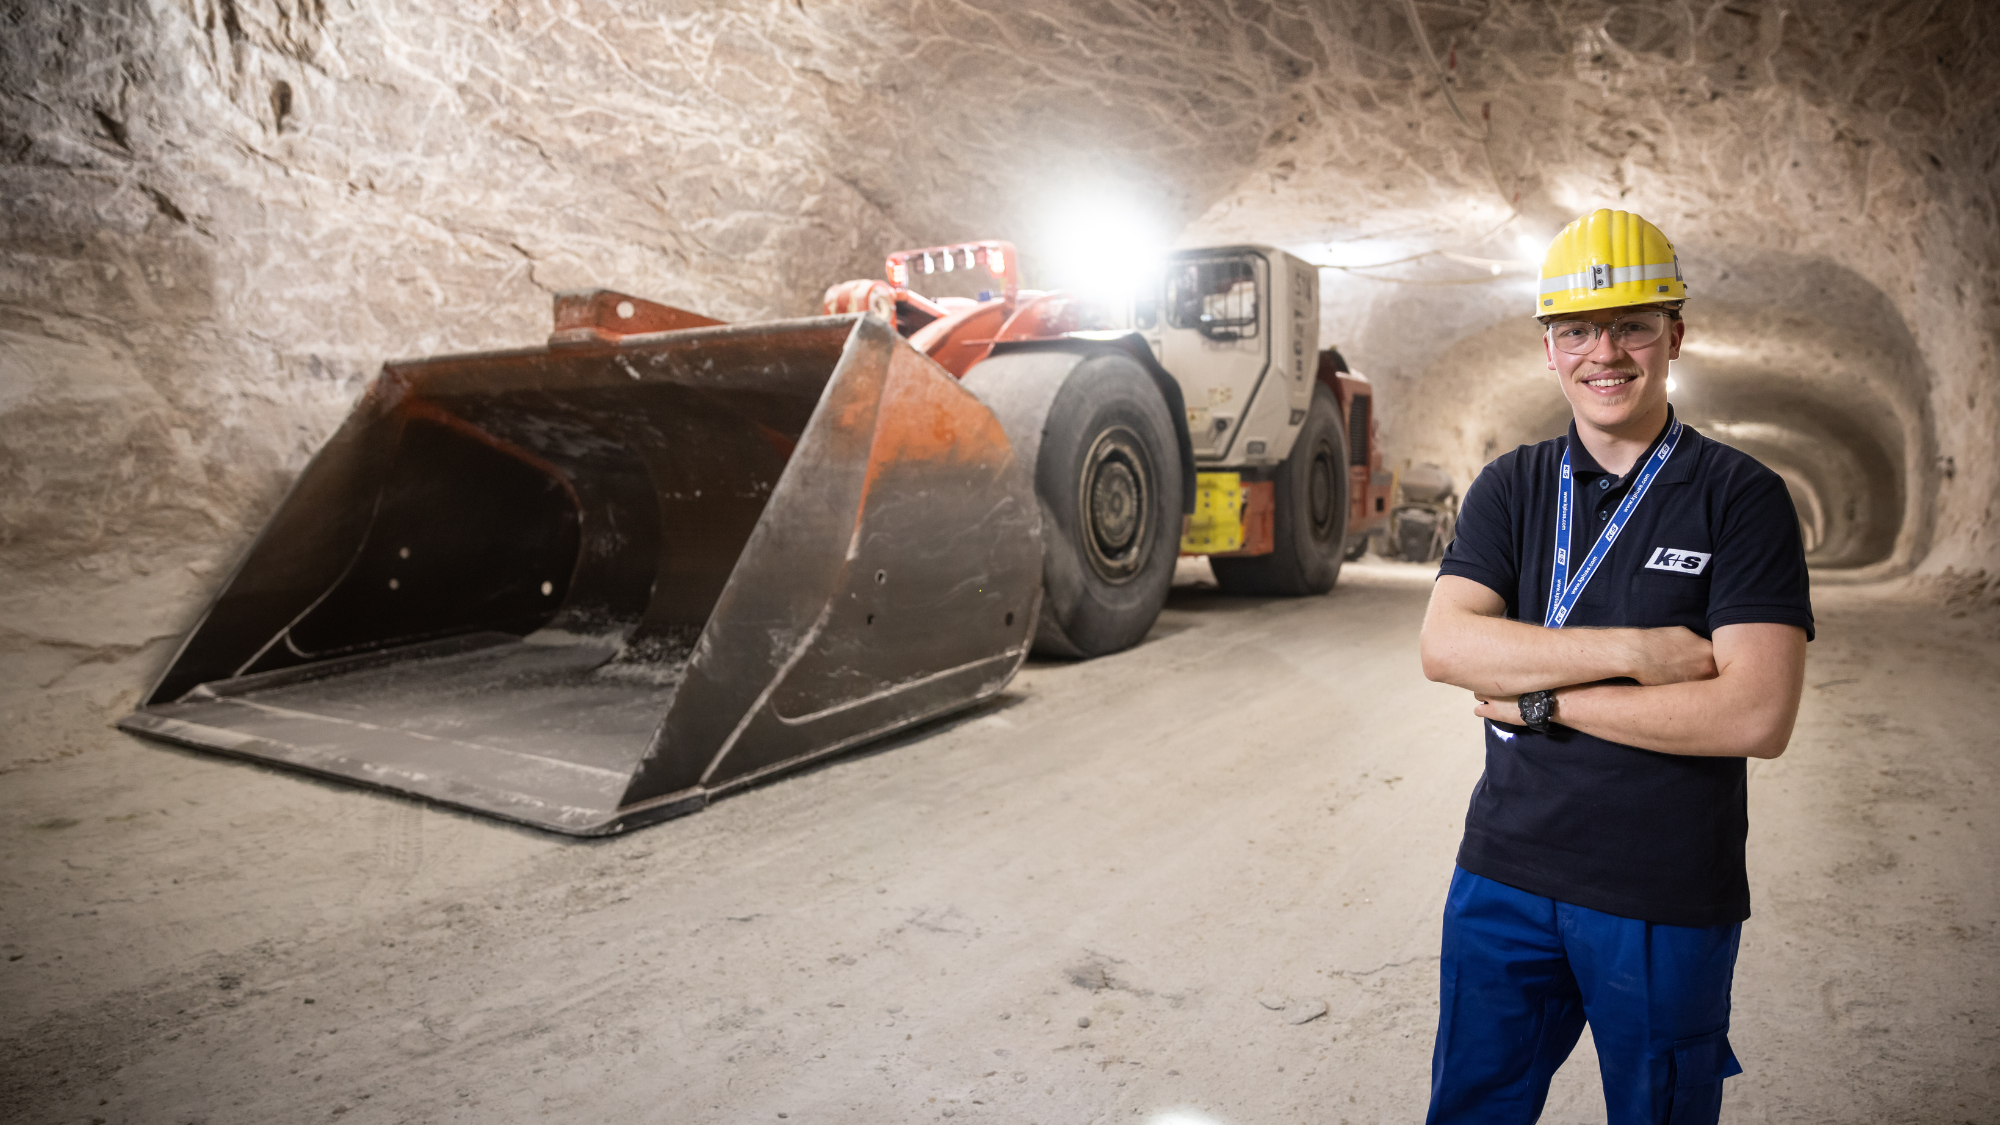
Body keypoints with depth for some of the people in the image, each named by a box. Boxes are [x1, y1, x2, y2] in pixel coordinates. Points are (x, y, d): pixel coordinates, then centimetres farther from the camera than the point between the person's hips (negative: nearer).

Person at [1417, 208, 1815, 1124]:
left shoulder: (1742, 499, -6)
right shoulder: (1511, 488, 3)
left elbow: (1758, 716, -17)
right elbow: (1445, 645, -11)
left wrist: (1541, 698, -16)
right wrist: (1633, 650, -20)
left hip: (1666, 901, -2)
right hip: (1504, 875, 3)